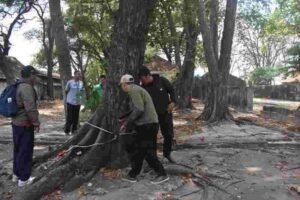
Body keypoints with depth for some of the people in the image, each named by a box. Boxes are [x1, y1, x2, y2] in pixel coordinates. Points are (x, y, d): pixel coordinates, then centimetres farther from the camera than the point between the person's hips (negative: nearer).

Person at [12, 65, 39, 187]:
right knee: (25, 151, 2)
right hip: (25, 125, -10)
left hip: (17, 123, 10)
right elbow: (30, 108, -27)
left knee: (18, 150, 20)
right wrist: (36, 122, -16)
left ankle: (16, 174, 34)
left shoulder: (20, 86, 11)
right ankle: (23, 179, 13)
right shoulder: (27, 87, -20)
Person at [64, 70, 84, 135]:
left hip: (78, 103, 4)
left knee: (76, 117, 8)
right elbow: (66, 91, 2)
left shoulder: (81, 83, 6)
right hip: (70, 102, -4)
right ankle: (67, 131, 11)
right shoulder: (70, 82, -8)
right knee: (69, 117, -2)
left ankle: (74, 131, 21)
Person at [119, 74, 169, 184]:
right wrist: (127, 123, 17)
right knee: (139, 150, 15)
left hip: (147, 125, -10)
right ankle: (132, 175, 25)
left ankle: (162, 174, 8)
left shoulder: (133, 90, -12)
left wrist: (127, 122, -11)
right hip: (147, 124, 10)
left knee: (148, 152, -3)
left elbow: (139, 110, -21)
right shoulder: (136, 90, 20)